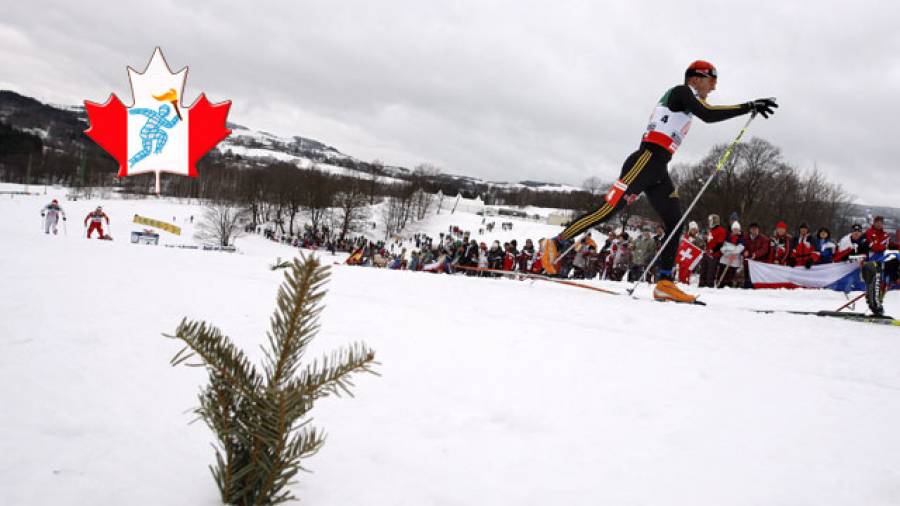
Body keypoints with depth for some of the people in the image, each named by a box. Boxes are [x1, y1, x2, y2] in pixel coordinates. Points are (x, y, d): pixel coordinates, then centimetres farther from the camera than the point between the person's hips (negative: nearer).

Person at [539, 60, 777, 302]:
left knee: (675, 223, 0)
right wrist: (749, 106, -15)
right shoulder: (681, 91, -1)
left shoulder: (684, 101, 26)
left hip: (658, 170, 10)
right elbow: (707, 115, -17)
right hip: (646, 160, -10)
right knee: (609, 210, -13)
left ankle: (665, 282, -5)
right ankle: (556, 244, -6)